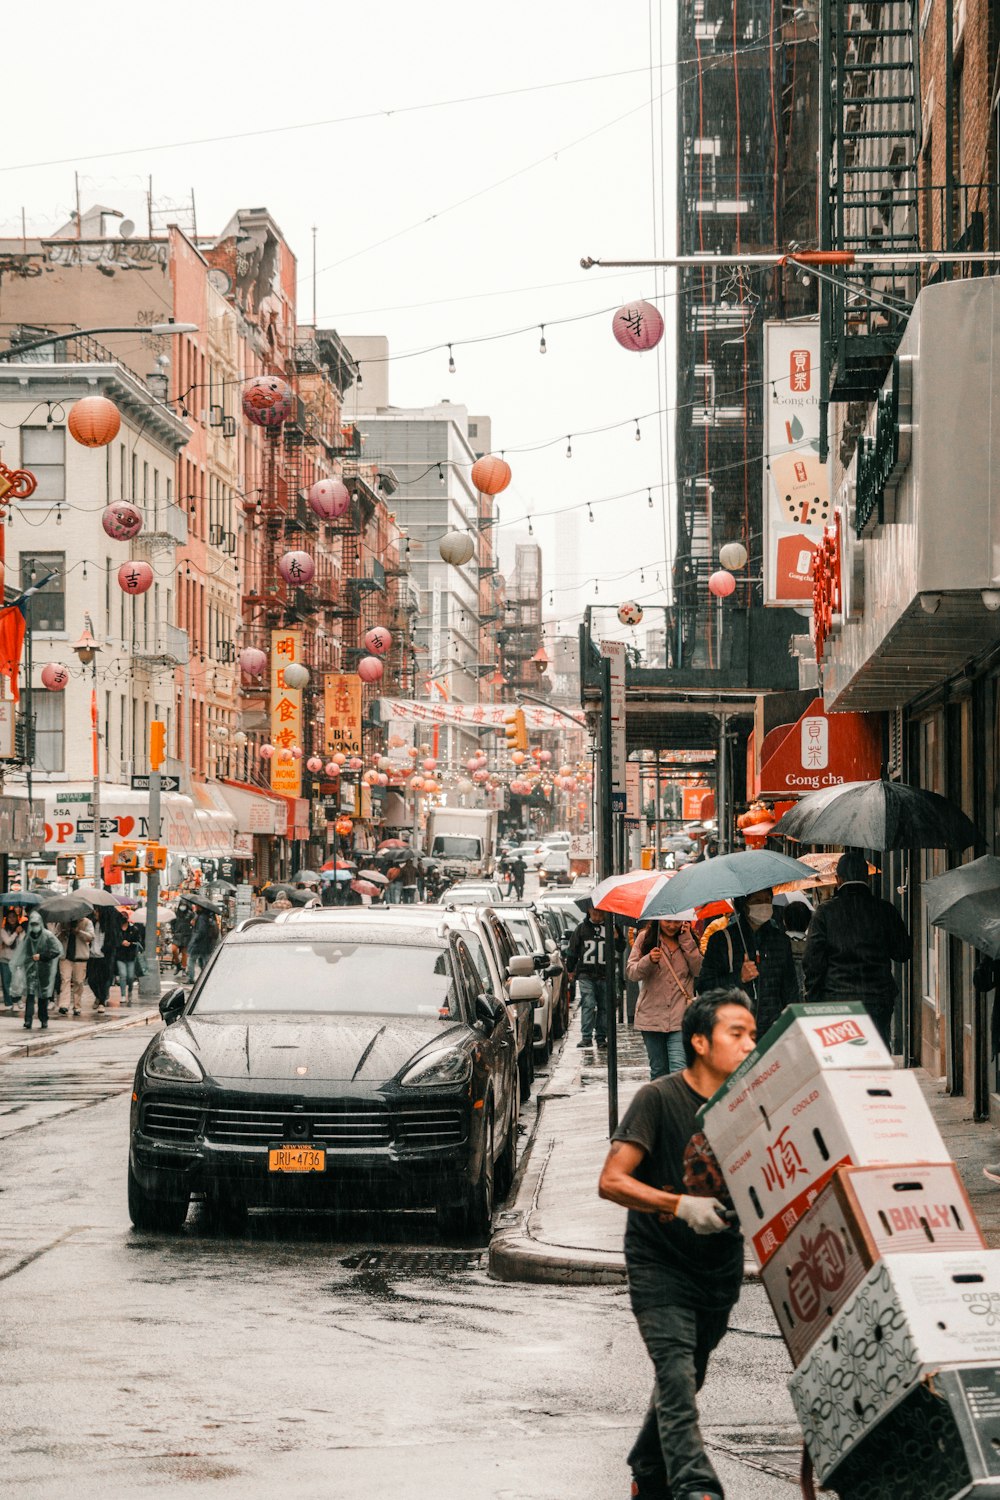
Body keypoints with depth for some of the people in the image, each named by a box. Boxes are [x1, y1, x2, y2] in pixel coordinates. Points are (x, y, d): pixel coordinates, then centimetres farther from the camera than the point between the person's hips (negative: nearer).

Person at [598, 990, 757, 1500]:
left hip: (720, 1264, 5)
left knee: (687, 1377, 16)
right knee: (677, 1378, -18)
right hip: (660, 1262, -5)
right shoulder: (658, 1099, -16)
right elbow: (611, 1181, -19)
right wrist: (681, 1205, -29)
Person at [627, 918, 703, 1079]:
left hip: (680, 1017, -1)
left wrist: (687, 941, -8)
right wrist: (648, 961, -21)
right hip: (652, 1015, 1)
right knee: (658, 1070, 10)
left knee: (679, 1069, -16)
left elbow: (698, 970, -4)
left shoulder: (687, 940, 8)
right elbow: (630, 973, -2)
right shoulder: (645, 938, 4)